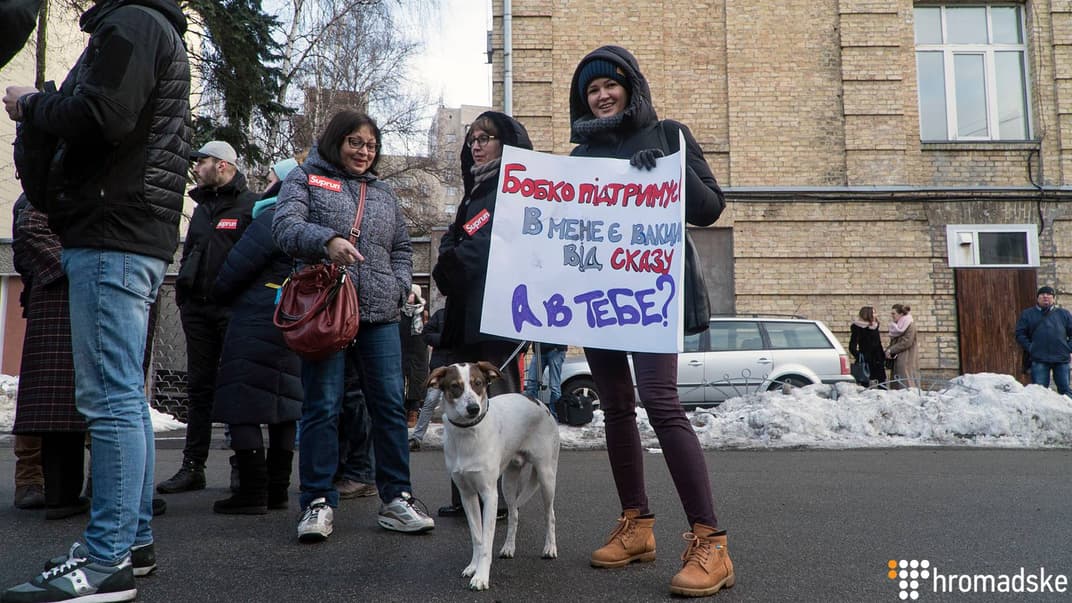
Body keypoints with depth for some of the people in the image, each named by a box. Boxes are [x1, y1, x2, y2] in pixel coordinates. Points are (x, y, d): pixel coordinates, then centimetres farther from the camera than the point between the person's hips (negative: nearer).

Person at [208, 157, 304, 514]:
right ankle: (277, 490, 16)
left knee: (243, 407, -5)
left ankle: (253, 493, -5)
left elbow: (237, 267, -11)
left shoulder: (272, 217, -10)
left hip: (257, 321, -9)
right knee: (283, 406, 10)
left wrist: (218, 295, 8)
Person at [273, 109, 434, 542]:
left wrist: (398, 287, 6)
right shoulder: (305, 179, 10)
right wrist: (326, 240, -26)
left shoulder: (383, 193, 23)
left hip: (380, 314, 4)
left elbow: (402, 249, 25)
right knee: (322, 406, -2)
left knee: (390, 404, 2)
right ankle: (318, 503, 8)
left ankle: (396, 499, 10)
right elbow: (286, 225, -7)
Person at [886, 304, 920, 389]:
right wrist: (888, 350, -3)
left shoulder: (910, 325, -9)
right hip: (896, 360, 7)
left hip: (907, 361, -7)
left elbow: (906, 342, -16)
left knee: (907, 383, -8)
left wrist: (891, 350, -11)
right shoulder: (896, 326, 15)